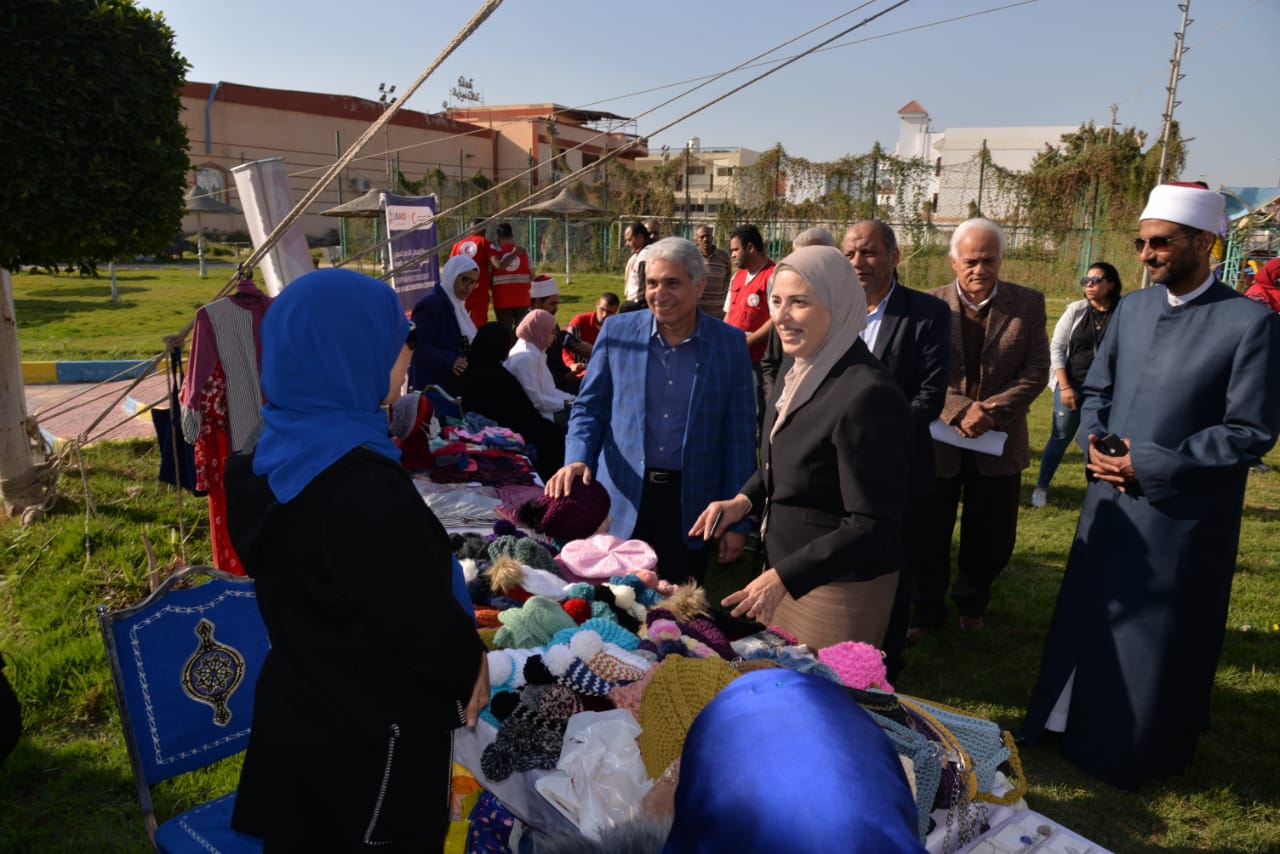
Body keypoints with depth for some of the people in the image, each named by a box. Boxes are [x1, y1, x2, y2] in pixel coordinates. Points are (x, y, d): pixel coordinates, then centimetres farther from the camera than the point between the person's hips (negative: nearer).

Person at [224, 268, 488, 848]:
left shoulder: (277, 454, -4)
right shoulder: (363, 489, -34)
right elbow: (425, 616, -24)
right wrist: (469, 666, -3)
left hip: (297, 706, 8)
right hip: (370, 730, -8)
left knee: (305, 835, 26)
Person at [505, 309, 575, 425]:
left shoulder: (536, 351, 11)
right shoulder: (525, 357, -20)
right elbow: (535, 400, -23)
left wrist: (571, 398, 2)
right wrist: (565, 403, -15)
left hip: (543, 407, 10)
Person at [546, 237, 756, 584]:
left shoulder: (731, 344, -3)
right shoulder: (617, 331, -2)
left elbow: (739, 436, 0)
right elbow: (589, 407, 6)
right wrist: (577, 459, -13)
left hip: (690, 504, 0)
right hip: (622, 499, 1)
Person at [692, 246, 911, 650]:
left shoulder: (867, 395, -26)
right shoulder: (799, 370, 2)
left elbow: (873, 528, -25)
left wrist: (784, 576, -29)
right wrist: (744, 500, 0)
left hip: (840, 585, -8)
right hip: (784, 566, 8)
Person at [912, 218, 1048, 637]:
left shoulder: (1028, 304, -2)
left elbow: (1036, 372, -5)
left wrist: (990, 412, -17)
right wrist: (960, 410, -21)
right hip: (938, 437, -1)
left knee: (991, 536, 13)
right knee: (930, 532, 9)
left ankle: (972, 601, 38)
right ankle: (927, 609, 28)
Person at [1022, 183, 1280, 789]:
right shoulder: (1131, 308, 4)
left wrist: (1150, 464, -18)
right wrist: (1094, 442, -6)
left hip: (1180, 513, -6)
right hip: (1109, 499, 6)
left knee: (1160, 638, 10)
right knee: (1087, 619, 18)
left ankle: (1142, 750, 32)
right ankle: (1079, 723, 39)